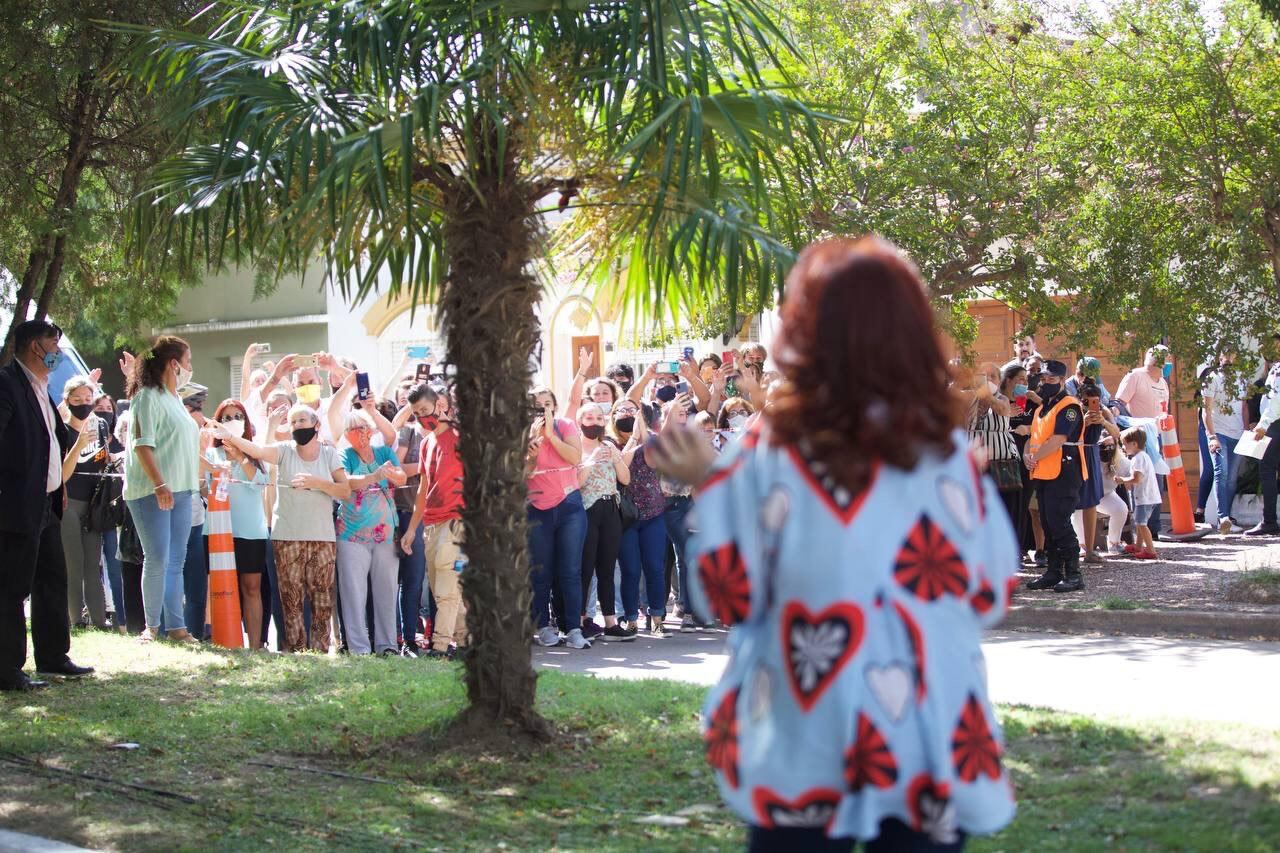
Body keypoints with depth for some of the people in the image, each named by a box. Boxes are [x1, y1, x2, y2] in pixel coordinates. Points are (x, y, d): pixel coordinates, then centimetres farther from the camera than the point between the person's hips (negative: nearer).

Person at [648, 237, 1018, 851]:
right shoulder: (949, 456, -4)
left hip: (804, 751, -1)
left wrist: (709, 485, 6)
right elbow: (990, 597, 2)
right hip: (935, 747, 1)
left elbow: (731, 600, -2)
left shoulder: (770, 455, -9)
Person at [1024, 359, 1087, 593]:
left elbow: (1057, 440, -19)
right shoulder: (1041, 409, 20)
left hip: (1063, 475, -9)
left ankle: (1073, 575, -9)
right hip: (1043, 475, 9)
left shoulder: (1069, 406, -9)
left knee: (1060, 525, -12)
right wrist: (1027, 455, -1)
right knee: (1048, 525, 11)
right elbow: (1033, 437, 21)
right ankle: (1053, 573, 17)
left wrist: (1034, 458, -12)